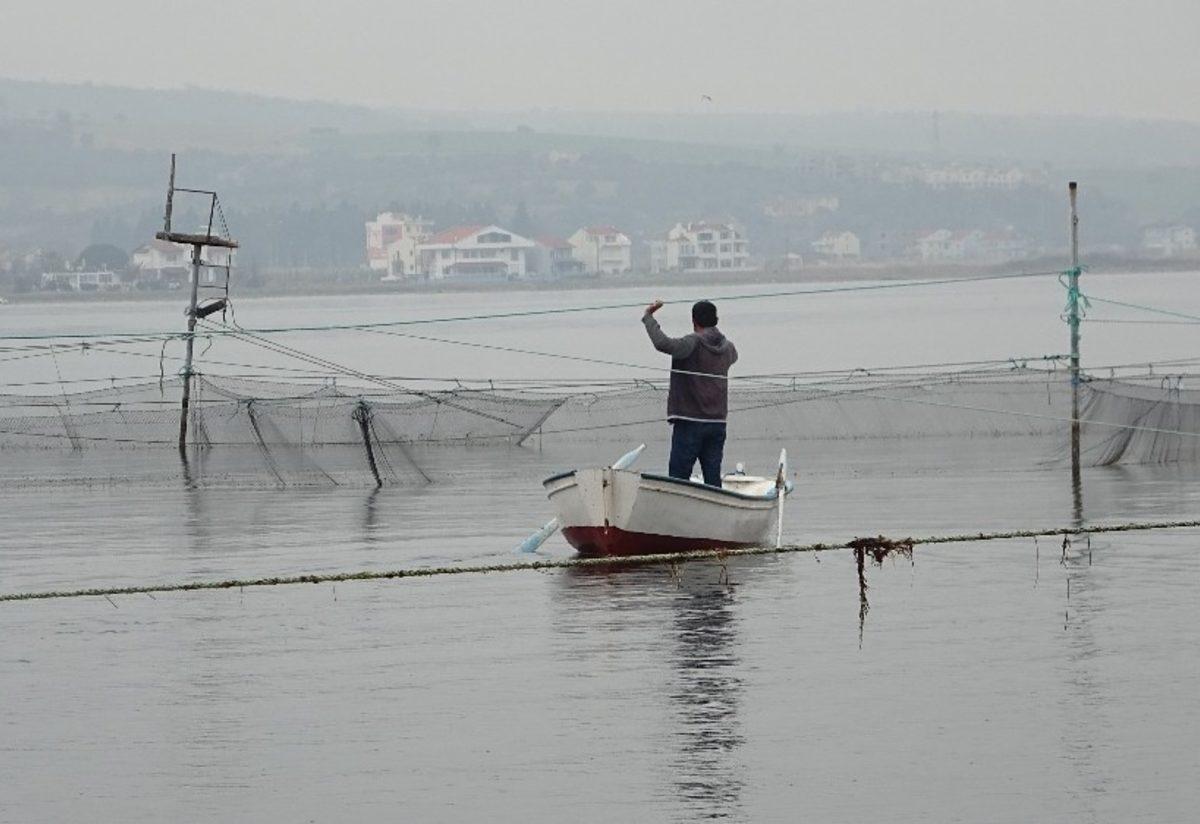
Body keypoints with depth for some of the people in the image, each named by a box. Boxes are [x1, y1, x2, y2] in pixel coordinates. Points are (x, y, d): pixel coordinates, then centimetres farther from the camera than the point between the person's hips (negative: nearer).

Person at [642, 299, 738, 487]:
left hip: (690, 423, -6)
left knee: (678, 478, -4)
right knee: (713, 477, 5)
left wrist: (648, 317, -15)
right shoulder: (727, 347, 10)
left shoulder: (694, 343, -11)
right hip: (717, 423, 6)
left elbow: (663, 344, -27)